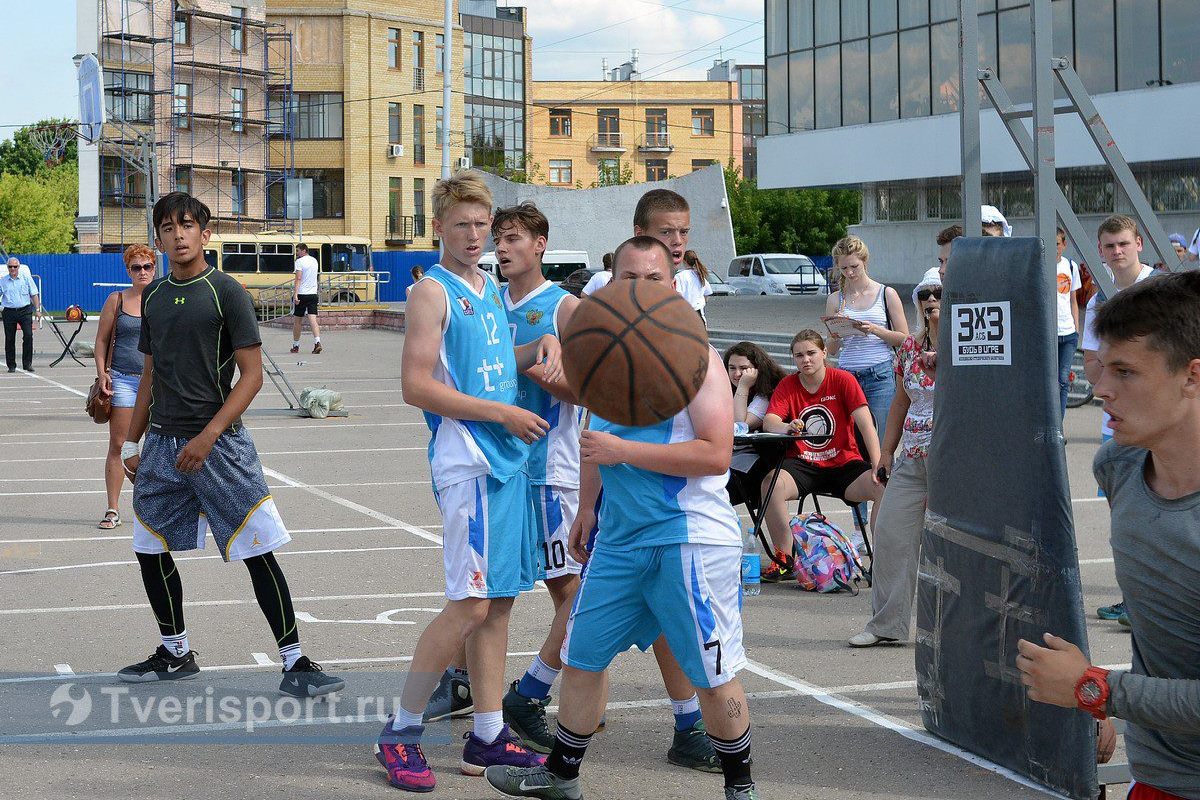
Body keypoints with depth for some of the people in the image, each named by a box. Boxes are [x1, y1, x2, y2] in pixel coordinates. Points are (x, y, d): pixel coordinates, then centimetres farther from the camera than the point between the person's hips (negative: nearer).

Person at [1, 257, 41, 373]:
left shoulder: (26, 279, 6)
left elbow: (34, 295, 7)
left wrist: (37, 309, 0)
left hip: (25, 311, -1)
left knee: (28, 336, -12)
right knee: (9, 339, 3)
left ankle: (27, 363, -5)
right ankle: (11, 365, 11)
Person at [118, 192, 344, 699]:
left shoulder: (225, 291, -6)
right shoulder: (153, 297, 11)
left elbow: (252, 375, -10)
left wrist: (208, 436, -17)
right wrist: (131, 443, 15)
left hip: (220, 443, -6)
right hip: (162, 443, 6)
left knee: (258, 553, -8)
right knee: (151, 550, 11)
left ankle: (294, 663, -2)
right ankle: (175, 653, 29)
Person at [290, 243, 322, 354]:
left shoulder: (300, 261, -8)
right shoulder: (314, 261, 13)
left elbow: (298, 278, -17)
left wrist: (295, 294, -21)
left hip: (301, 294, -5)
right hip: (313, 294, 5)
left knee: (297, 321, 8)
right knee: (313, 319, -5)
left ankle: (295, 346, 17)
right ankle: (317, 342, -24)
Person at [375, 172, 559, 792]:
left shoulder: (489, 288, 16)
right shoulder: (433, 292, -8)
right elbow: (416, 385, -16)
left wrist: (542, 345, 10)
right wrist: (503, 413, -16)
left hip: (507, 459, 8)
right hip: (466, 461, -8)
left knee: (499, 601, 10)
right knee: (470, 604, -10)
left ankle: (488, 738, 17)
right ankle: (400, 733, 1)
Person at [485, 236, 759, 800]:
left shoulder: (694, 356, -12)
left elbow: (716, 455, -21)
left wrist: (621, 451, -21)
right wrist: (587, 507, 25)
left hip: (689, 538, -7)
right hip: (619, 537, 7)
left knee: (713, 675, 1)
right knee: (582, 654, 13)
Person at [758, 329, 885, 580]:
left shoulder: (843, 380, -3)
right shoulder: (787, 385, 3)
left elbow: (866, 424, -11)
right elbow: (769, 422, -10)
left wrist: (878, 465, -23)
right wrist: (786, 427, -35)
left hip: (843, 463, -1)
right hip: (802, 464, 1)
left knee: (886, 488, -27)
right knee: (772, 484, -30)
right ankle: (784, 561, -16)